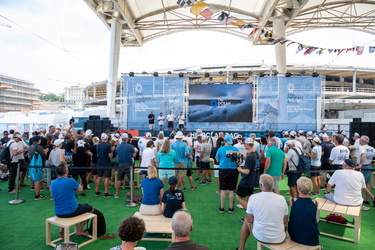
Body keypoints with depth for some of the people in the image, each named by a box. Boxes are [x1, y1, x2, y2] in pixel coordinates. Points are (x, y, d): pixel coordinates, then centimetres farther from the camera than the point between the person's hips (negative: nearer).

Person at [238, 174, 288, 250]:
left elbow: (249, 220, -6)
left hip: (260, 237, -1)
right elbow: (285, 221, -1)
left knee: (246, 221, 27)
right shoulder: (281, 199, -10)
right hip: (279, 239, 1)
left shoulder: (253, 197, -15)